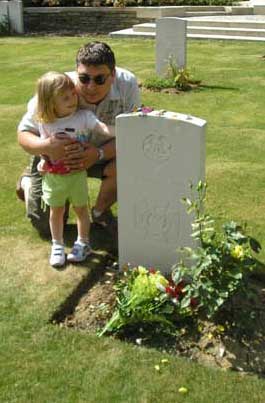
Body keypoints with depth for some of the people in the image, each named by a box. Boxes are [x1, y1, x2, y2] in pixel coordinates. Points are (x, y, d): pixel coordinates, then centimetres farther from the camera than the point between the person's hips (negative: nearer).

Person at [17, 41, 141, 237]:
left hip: (103, 151, 2)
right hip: (54, 156, -1)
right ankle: (27, 183, 34)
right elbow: (24, 133, -22)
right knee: (46, 226, 0)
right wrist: (46, 147, -46)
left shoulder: (127, 84, -30)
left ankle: (100, 211, 3)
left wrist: (98, 153, -45)